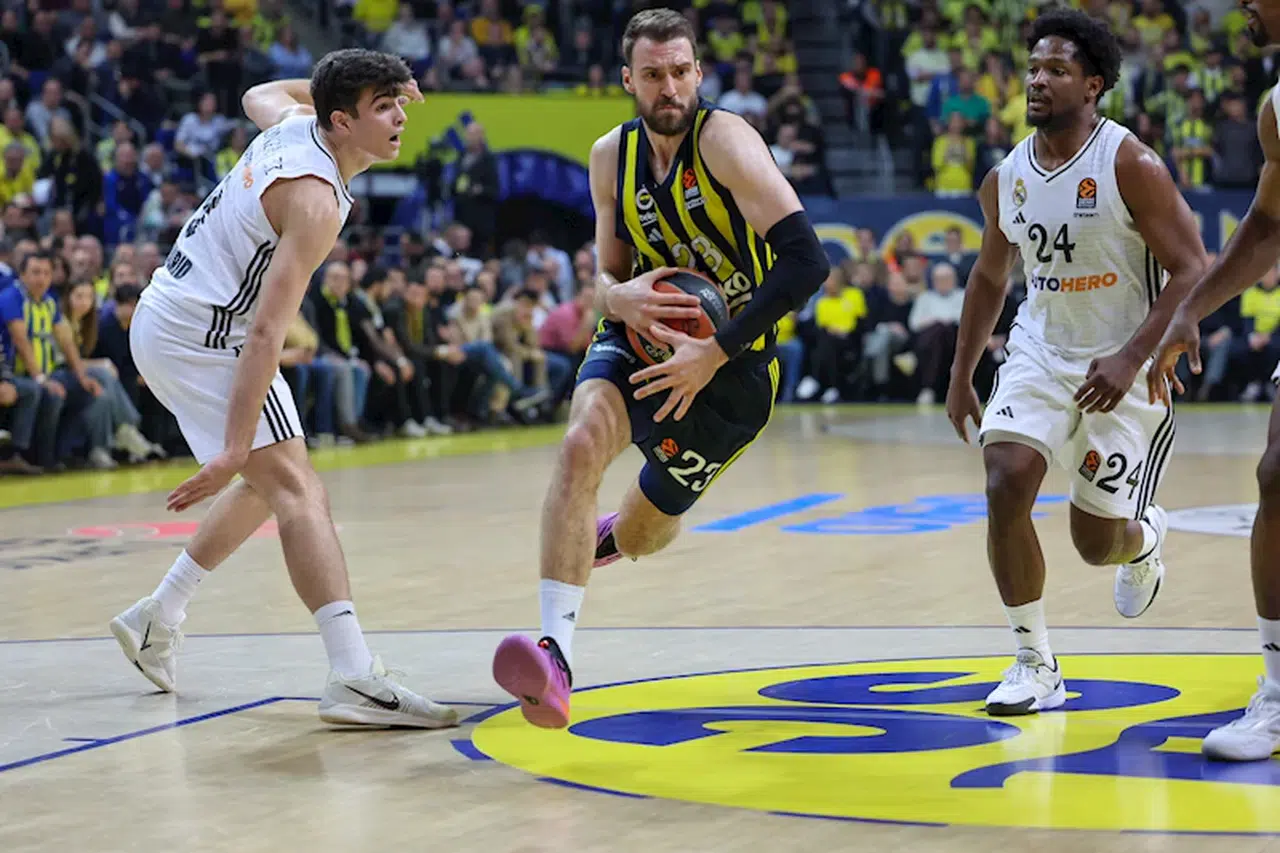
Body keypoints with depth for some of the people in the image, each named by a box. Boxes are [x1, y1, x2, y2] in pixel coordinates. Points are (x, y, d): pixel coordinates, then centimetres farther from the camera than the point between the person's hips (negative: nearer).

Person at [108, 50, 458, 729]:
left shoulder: (293, 124, 5)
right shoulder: (316, 200, -20)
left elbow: (259, 96, 34)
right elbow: (267, 331, -27)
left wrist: (339, 81, 30)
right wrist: (235, 448, -31)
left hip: (161, 320, 10)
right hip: (204, 333, -10)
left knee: (267, 483, 23)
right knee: (297, 490, -19)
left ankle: (158, 617, 31)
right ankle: (355, 678, -32)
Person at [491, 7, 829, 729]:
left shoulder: (724, 140, -20)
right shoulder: (612, 157, -1)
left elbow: (806, 259, -29)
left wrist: (713, 354, -31)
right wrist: (619, 297, -16)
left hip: (731, 368, -3)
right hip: (641, 342, 3)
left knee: (642, 536, 14)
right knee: (581, 446, -31)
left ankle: (606, 538, 56)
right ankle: (556, 657, -36)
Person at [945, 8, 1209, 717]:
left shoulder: (1132, 167, -16)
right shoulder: (1006, 178, 1)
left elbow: (1193, 271, -17)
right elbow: (990, 275, 17)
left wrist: (1131, 359, -27)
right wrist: (960, 378, 16)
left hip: (1123, 367, -4)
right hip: (1040, 354, 4)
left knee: (1096, 541, 0)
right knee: (1005, 486, -19)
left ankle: (1143, 538, 41)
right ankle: (1035, 665, -6)